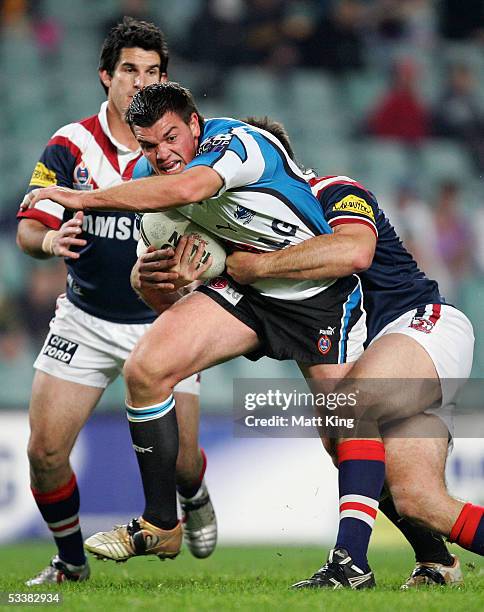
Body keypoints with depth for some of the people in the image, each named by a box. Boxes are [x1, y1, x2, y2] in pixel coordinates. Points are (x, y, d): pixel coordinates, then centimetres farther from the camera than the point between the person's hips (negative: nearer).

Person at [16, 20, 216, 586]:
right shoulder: (70, 147, -7)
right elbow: (28, 229, -9)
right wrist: (49, 241, -33)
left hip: (163, 322, 0)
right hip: (85, 322, 0)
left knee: (178, 457, -5)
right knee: (45, 450, -8)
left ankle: (195, 499, 34)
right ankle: (71, 561, 16)